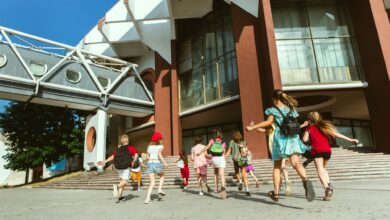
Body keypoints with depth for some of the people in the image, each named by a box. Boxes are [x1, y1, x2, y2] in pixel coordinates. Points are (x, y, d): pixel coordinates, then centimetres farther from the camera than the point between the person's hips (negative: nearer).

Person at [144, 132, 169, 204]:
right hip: (157, 163, -4)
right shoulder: (160, 146, 1)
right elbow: (159, 154, -16)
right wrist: (165, 163, -14)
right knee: (162, 176, 25)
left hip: (150, 163, 4)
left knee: (152, 182, 6)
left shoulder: (150, 146, 15)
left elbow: (147, 157, 12)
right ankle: (160, 189, 7)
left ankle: (148, 198, -7)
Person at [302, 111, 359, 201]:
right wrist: (350, 139, 15)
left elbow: (305, 139, -3)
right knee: (323, 168, 24)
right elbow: (336, 134, 12)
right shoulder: (323, 127, 17)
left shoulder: (309, 129, 8)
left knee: (320, 170, -6)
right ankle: (329, 184, 4)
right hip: (327, 150, 5)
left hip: (317, 150, -4)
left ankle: (327, 188, -25)